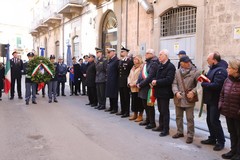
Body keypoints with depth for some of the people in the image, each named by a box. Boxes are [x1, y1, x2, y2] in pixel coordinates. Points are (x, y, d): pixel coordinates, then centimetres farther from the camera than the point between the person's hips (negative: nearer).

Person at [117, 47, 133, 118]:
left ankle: (127, 112, 8)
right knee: (122, 97, 13)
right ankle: (123, 110, 23)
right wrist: (119, 80, 13)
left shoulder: (129, 61, -11)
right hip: (120, 82, 8)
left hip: (126, 82, -8)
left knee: (126, 97, 0)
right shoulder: (120, 61, 13)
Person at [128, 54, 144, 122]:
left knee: (139, 101, -3)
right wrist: (129, 83, 5)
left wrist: (135, 83, -18)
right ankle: (135, 114, 23)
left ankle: (140, 116, 6)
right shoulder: (133, 67, 19)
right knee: (134, 101, 12)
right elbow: (129, 76, 20)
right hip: (132, 88, 8)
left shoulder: (141, 67, -8)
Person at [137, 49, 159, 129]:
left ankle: (152, 123, 12)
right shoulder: (146, 63, 15)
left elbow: (150, 77, -21)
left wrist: (141, 84, -17)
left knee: (149, 106, 0)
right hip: (143, 87, 9)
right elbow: (141, 74, 15)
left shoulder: (154, 64, -14)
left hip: (149, 87, -9)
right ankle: (148, 120, 31)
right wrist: (138, 83, 1)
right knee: (145, 105, 17)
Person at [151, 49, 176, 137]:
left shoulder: (170, 66, -14)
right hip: (159, 91, 8)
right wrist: (154, 82, -6)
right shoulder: (160, 66, 13)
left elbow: (169, 80, -24)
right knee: (161, 110, 17)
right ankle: (161, 126, 29)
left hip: (165, 92, -8)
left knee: (165, 111, 0)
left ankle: (166, 129, 9)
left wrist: (157, 82, -21)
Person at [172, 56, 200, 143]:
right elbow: (174, 83, 2)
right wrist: (176, 92, -14)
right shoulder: (178, 72, 3)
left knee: (190, 118, 3)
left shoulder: (195, 72, -8)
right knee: (178, 116, 18)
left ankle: (190, 135, 15)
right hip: (178, 99, 5)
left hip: (189, 99, -4)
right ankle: (180, 132, 35)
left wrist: (193, 91, -21)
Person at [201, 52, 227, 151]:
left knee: (214, 121, -3)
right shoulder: (212, 69, 12)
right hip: (210, 99, 9)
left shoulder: (220, 70, -19)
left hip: (215, 101, -9)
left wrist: (203, 84, -17)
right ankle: (212, 138, 29)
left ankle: (220, 141, 11)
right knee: (209, 120, 16)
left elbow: (216, 85, -27)